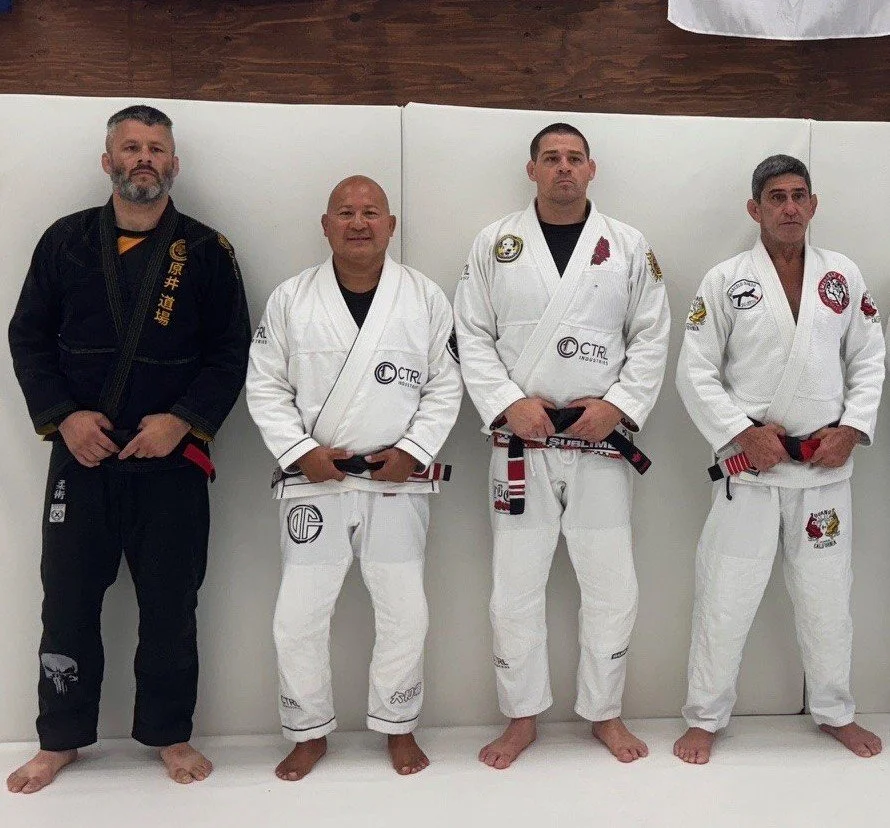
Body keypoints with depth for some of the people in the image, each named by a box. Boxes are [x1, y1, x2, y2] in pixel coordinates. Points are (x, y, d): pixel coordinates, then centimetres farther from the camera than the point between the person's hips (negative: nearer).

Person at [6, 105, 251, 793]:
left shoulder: (205, 251, 2)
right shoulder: (66, 240, 6)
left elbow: (231, 351, 0)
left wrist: (182, 421, -13)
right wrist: (62, 416, -7)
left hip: (172, 456, -1)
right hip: (81, 452, 2)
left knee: (170, 603, 7)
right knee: (68, 600, 7)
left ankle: (170, 735, 25)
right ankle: (60, 740, 25)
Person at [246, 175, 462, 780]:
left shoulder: (426, 298, 1)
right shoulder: (290, 299, 1)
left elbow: (446, 386, 3)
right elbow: (265, 387, 3)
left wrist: (413, 449, -8)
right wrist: (300, 451, -9)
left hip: (398, 480, 0)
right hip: (313, 480, 0)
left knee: (404, 613, 8)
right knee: (299, 616, 5)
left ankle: (398, 726, 30)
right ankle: (309, 732, 26)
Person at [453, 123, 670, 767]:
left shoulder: (629, 247, 5)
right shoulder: (495, 244, 4)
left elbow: (651, 338, 4)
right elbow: (472, 336, 2)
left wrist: (617, 405, -9)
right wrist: (509, 402, -11)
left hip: (602, 442, 1)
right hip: (521, 443, 0)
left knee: (612, 589, 8)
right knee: (516, 589, 7)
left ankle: (605, 713, 29)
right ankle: (522, 719, 26)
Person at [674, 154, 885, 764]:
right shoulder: (726, 281, -2)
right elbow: (696, 373, -4)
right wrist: (744, 433, -13)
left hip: (826, 466, 3)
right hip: (750, 465, -2)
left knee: (828, 595, 14)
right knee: (725, 598, 3)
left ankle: (835, 712, 35)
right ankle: (706, 718, 20)